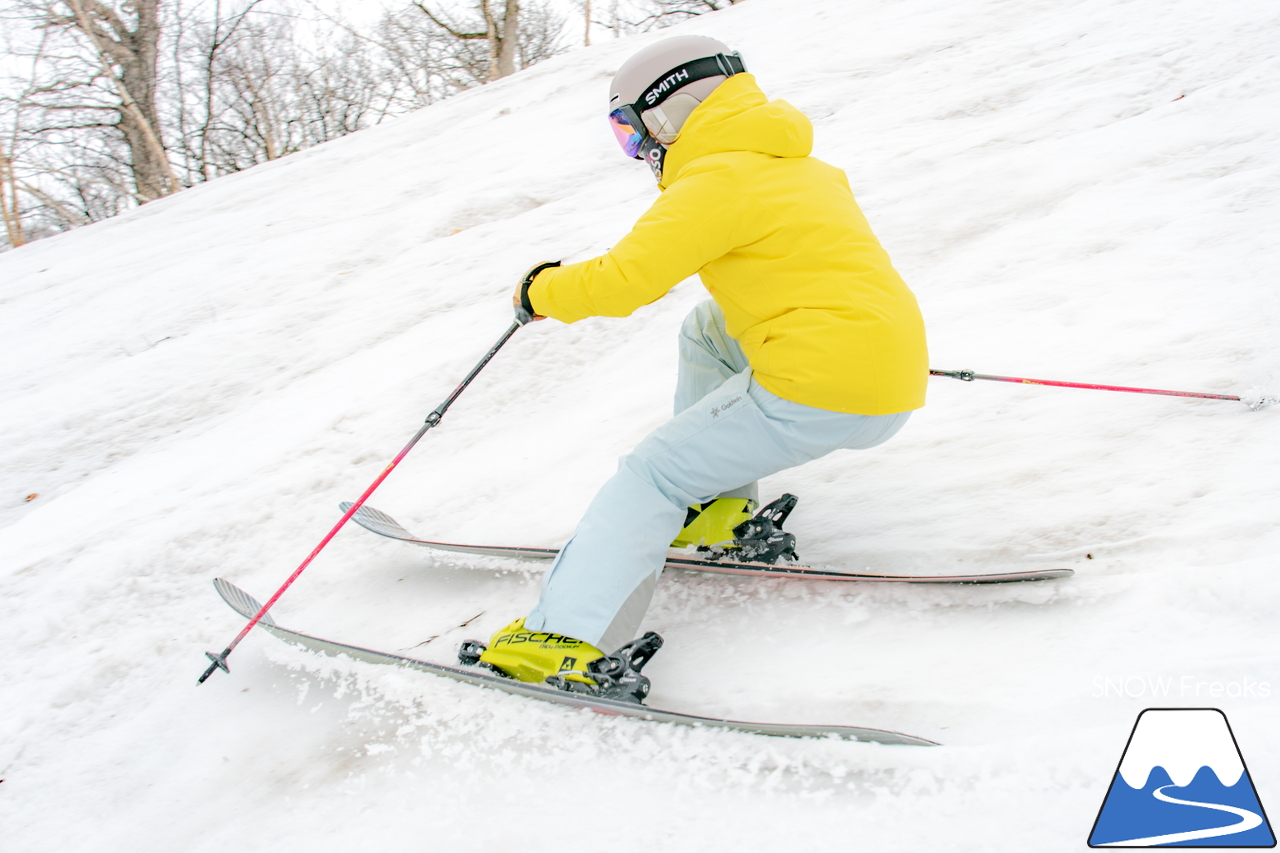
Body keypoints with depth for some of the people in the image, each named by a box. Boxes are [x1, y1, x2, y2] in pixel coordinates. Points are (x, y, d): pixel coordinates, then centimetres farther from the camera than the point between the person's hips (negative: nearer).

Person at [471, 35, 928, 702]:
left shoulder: (716, 180, -8)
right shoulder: (800, 167, 20)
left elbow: (623, 280, -13)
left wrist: (541, 292, 5)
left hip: (824, 394, -9)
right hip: (893, 372, 9)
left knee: (652, 473, -2)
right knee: (706, 330, 26)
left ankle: (569, 639, -12)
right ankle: (719, 506, 21)